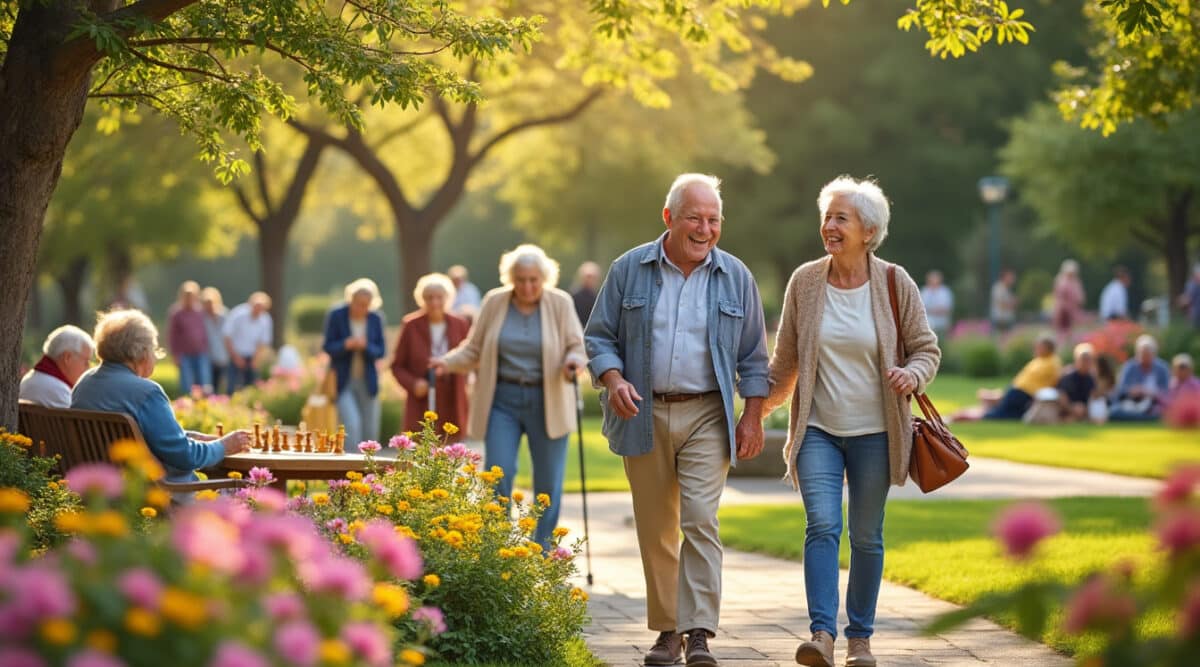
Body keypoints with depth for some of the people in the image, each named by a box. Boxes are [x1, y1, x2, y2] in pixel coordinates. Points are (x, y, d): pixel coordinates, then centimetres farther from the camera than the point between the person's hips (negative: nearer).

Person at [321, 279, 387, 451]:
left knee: (370, 431, 5)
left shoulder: (376, 319, 1)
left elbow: (381, 351, 2)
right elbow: (327, 347, -4)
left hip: (367, 383, 3)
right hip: (343, 381, -3)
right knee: (352, 425, -19)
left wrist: (366, 347, -19)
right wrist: (345, 345, -24)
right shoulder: (336, 315, -6)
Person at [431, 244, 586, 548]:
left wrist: (573, 361, -21)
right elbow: (474, 349, 7)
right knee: (498, 474, -8)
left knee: (548, 481, 4)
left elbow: (577, 346, 2)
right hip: (502, 400, 0)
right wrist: (447, 362, -10)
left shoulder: (560, 304, -1)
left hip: (546, 402, 0)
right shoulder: (494, 302, 2)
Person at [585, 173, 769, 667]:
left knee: (699, 519, -14)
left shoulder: (735, 277, 4)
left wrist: (753, 417, 2)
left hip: (707, 417, -1)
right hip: (644, 416, 1)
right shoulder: (630, 270, 2)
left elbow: (753, 355, 8)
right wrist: (613, 380, -13)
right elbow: (599, 336, 5)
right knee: (655, 529, 6)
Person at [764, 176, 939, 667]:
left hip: (874, 432, 0)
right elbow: (785, 359, 10)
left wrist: (912, 374, -18)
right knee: (822, 526, -15)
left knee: (867, 535, 7)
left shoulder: (895, 284, -4)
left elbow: (926, 348, 3)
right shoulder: (805, 282, 0)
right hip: (817, 428, 0)